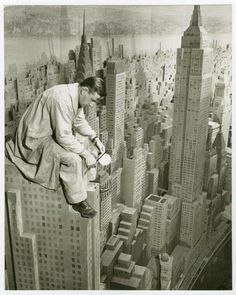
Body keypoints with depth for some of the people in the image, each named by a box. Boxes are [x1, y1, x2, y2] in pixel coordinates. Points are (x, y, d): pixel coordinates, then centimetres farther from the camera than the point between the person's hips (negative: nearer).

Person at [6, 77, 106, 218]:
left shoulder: (77, 95, -3)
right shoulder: (62, 99, -32)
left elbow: (80, 121, 12)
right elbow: (63, 137, -32)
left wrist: (95, 138, 0)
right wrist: (86, 153, -25)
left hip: (54, 131, 10)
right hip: (38, 138, -10)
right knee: (74, 158, -24)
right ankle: (78, 200, -8)